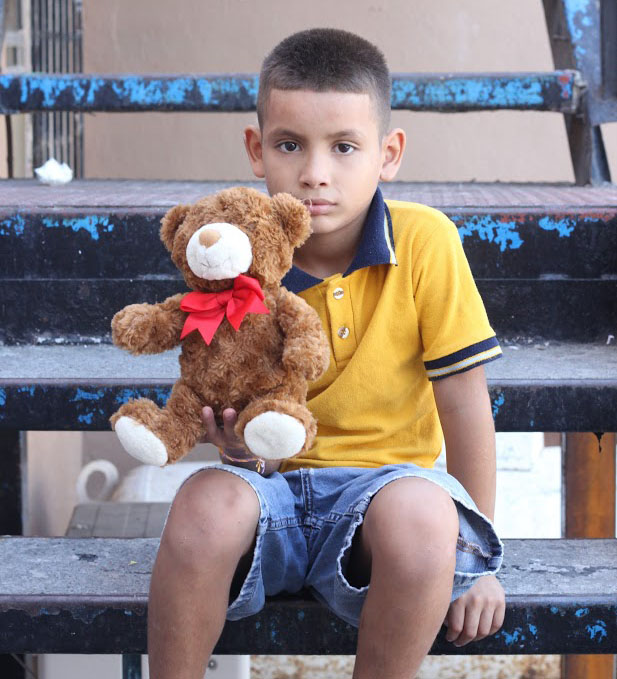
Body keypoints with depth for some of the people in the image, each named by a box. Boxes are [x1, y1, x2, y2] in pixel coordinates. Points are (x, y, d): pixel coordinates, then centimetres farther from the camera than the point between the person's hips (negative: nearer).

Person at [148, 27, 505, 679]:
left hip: (382, 478, -1)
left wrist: (476, 558, -2)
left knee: (423, 515, -36)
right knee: (204, 504, -33)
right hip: (274, 479, 1)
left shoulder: (425, 242, -13)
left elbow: (463, 400, -6)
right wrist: (238, 439, -27)